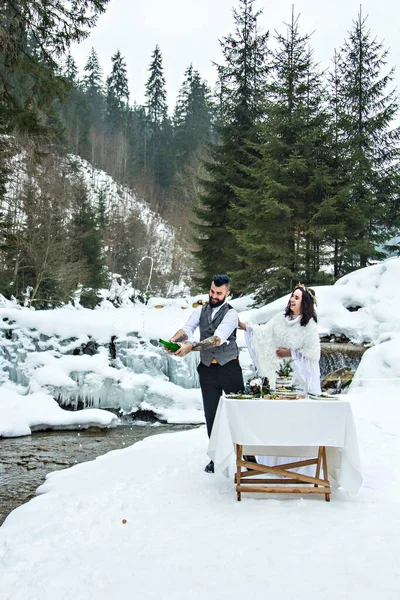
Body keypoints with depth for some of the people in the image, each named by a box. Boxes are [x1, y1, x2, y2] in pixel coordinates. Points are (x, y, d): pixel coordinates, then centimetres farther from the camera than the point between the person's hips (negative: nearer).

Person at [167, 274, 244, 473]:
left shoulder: (231, 313, -10)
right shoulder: (200, 311, 5)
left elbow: (218, 339, -26)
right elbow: (187, 328, -12)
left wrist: (190, 347, -38)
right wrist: (174, 339, -35)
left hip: (229, 368, -4)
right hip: (207, 369, 4)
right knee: (210, 414, 8)